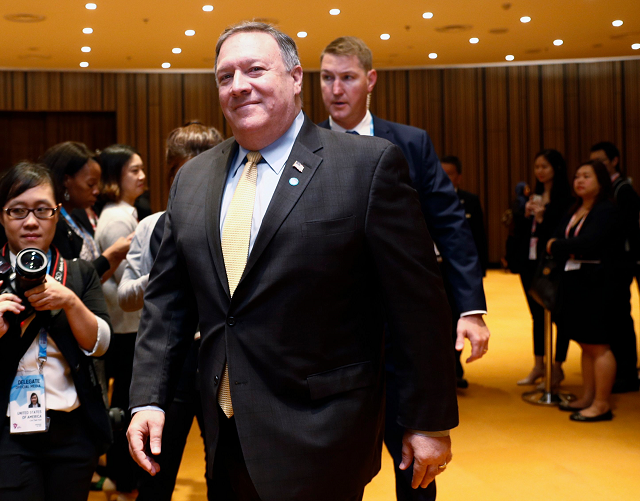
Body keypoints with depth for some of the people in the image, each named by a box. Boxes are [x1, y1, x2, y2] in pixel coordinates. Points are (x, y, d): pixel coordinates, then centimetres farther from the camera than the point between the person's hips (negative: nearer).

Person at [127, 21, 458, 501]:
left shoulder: (368, 165, -9)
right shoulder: (192, 179, 8)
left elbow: (418, 303, -9)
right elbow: (167, 299, 10)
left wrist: (431, 422, -7)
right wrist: (148, 398, 1)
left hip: (319, 439, -5)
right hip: (225, 433, 5)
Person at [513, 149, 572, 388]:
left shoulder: (565, 198, -9)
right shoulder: (533, 196, 12)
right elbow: (520, 229, 11)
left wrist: (541, 218, -18)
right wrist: (526, 214, -6)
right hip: (530, 261, 7)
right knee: (537, 314, 13)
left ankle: (557, 368, 11)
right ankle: (538, 365, 22)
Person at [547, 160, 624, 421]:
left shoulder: (606, 211, -10)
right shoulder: (573, 211, 16)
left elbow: (587, 244, -21)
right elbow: (557, 238, 9)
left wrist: (557, 247, -8)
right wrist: (569, 250, -11)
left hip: (596, 285, -8)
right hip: (575, 283, 8)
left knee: (598, 345, -3)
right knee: (586, 345, 14)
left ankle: (602, 405, 3)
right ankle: (587, 398, 22)